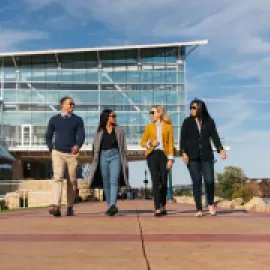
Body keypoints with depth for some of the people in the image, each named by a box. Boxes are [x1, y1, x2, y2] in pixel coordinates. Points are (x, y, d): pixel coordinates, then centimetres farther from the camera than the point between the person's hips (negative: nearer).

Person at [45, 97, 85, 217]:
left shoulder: (78, 120, 8)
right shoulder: (54, 120, 9)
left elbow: (81, 135, -1)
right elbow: (48, 136, 16)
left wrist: (78, 145, -21)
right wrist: (51, 149, 3)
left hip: (72, 153, 1)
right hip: (58, 153, -1)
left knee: (72, 181, 5)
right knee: (57, 178, -16)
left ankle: (70, 207, 17)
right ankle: (56, 207, -27)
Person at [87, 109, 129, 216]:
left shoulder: (119, 130, 10)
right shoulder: (99, 131, 9)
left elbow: (123, 147, 10)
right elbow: (95, 147, 10)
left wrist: (124, 161, 5)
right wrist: (95, 160, 6)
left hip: (115, 156, -1)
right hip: (103, 156, 1)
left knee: (114, 181, -16)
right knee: (106, 183, 4)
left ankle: (113, 205, -28)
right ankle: (110, 206, 13)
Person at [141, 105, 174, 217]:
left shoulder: (168, 126, 5)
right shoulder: (149, 127, 10)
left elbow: (170, 143, 2)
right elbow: (143, 142, 14)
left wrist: (171, 158, -6)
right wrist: (150, 143, -8)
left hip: (164, 154, -1)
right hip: (152, 155, 1)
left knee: (164, 181, 3)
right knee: (155, 181, -7)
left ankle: (163, 206, 22)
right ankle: (158, 209, -7)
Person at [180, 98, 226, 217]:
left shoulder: (209, 121, 5)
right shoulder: (187, 122, 3)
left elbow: (215, 137, 1)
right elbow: (183, 139, 0)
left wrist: (221, 150, -12)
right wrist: (183, 153, -11)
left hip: (206, 155, 1)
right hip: (192, 156, 0)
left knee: (209, 180, -7)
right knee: (197, 181, -2)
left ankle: (210, 204, 19)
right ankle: (199, 209, 6)